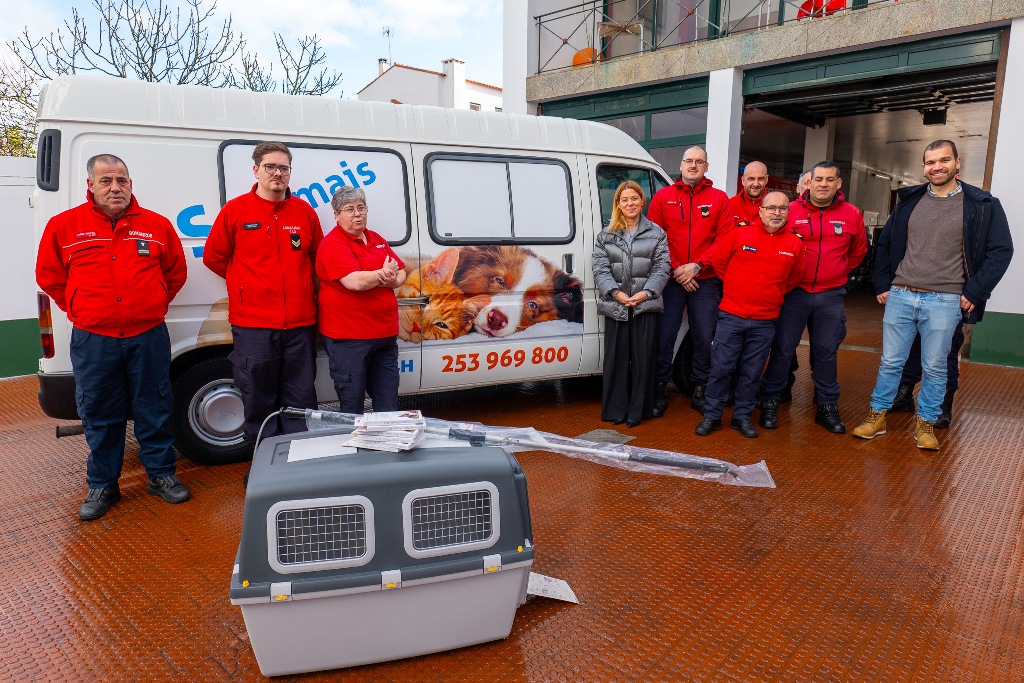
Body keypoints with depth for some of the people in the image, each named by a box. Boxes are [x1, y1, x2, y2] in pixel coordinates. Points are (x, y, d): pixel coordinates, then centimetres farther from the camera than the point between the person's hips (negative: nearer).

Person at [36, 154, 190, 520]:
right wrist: (80, 309, 6)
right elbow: (49, 276, 11)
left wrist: (152, 306, 9)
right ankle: (102, 486, 26)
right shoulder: (64, 225, 1)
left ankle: (161, 474, 25)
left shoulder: (156, 225, 2)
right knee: (100, 417, 10)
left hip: (148, 336, 0)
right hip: (93, 341, 0)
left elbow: (176, 272, 12)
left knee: (154, 411, 9)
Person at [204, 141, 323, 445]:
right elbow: (213, 257, 8)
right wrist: (251, 283, 9)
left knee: (301, 401, 9)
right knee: (259, 400, 7)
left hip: (300, 323, 2)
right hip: (253, 324, -2)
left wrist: (301, 287, 10)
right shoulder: (235, 210, 0)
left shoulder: (305, 211, 7)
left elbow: (316, 256, 19)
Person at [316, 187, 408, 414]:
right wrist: (383, 273, -7)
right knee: (352, 406, 3)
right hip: (348, 337, -7)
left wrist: (392, 280, -10)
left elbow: (401, 274, 13)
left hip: (385, 335, 7)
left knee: (389, 407, 14)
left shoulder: (377, 240, 15)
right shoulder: (333, 244, -10)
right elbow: (355, 282, -24)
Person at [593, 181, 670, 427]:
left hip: (646, 306, 0)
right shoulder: (605, 235, 10)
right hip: (614, 306, 1)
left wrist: (645, 293, -13)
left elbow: (661, 268, 2)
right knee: (616, 359, 4)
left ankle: (637, 410, 14)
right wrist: (616, 293, -13)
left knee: (643, 359, 2)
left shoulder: (656, 233, 9)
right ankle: (616, 410, 14)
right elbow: (600, 269, 2)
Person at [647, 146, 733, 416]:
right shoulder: (662, 197, 6)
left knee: (705, 338, 5)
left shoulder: (719, 199, 7)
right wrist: (675, 270, -9)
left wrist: (696, 266, -12)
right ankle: (660, 390, 15)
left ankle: (700, 391, 20)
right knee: (664, 336, 1)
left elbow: (725, 240, 0)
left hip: (705, 281, 1)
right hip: (670, 280, 0)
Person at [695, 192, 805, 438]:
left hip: (765, 321, 2)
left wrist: (773, 294, 14)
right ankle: (712, 415, 14)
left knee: (752, 373, 10)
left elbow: (793, 277, 18)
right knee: (720, 368, 2)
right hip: (731, 316, -2)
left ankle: (742, 416, 24)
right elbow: (719, 260, 8)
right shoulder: (740, 234, -3)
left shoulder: (795, 245, 3)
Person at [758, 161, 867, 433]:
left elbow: (858, 251, 19)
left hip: (831, 296, 2)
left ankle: (827, 406, 22)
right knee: (783, 348, 1)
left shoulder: (852, 214, 5)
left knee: (827, 352, 10)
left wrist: (838, 273, 14)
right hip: (793, 293, -2)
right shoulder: (791, 211, -4)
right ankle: (769, 403, 13)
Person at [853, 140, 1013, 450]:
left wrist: (974, 293, -7)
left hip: (944, 302, -2)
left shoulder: (982, 205, 0)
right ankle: (876, 415, 20)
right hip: (900, 297, 2)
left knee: (935, 367, 7)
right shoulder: (909, 200, 8)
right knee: (890, 362, 8)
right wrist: (882, 285, 9)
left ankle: (926, 423, 22)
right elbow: (885, 243, 15)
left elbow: (1001, 251, 0)